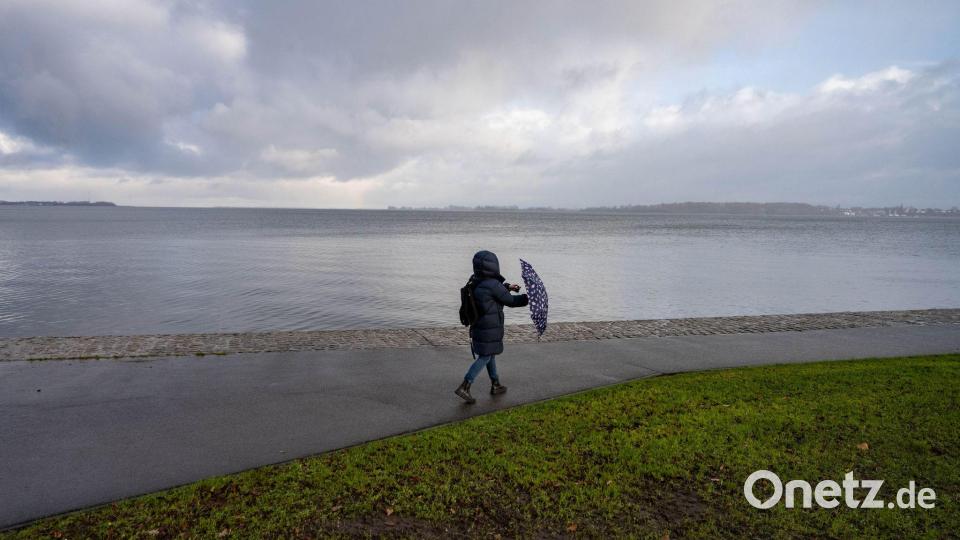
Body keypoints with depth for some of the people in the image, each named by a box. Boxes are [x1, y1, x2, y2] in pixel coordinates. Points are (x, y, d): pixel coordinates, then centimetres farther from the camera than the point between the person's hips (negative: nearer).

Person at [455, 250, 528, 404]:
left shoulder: (476, 282, 2)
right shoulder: (493, 285, -23)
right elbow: (510, 301, -11)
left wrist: (507, 286, 28)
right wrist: (529, 297, 0)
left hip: (477, 326, 8)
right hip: (490, 329, -8)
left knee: (490, 355, 20)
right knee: (485, 358, 1)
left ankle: (495, 385, 32)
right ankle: (464, 387, -4)